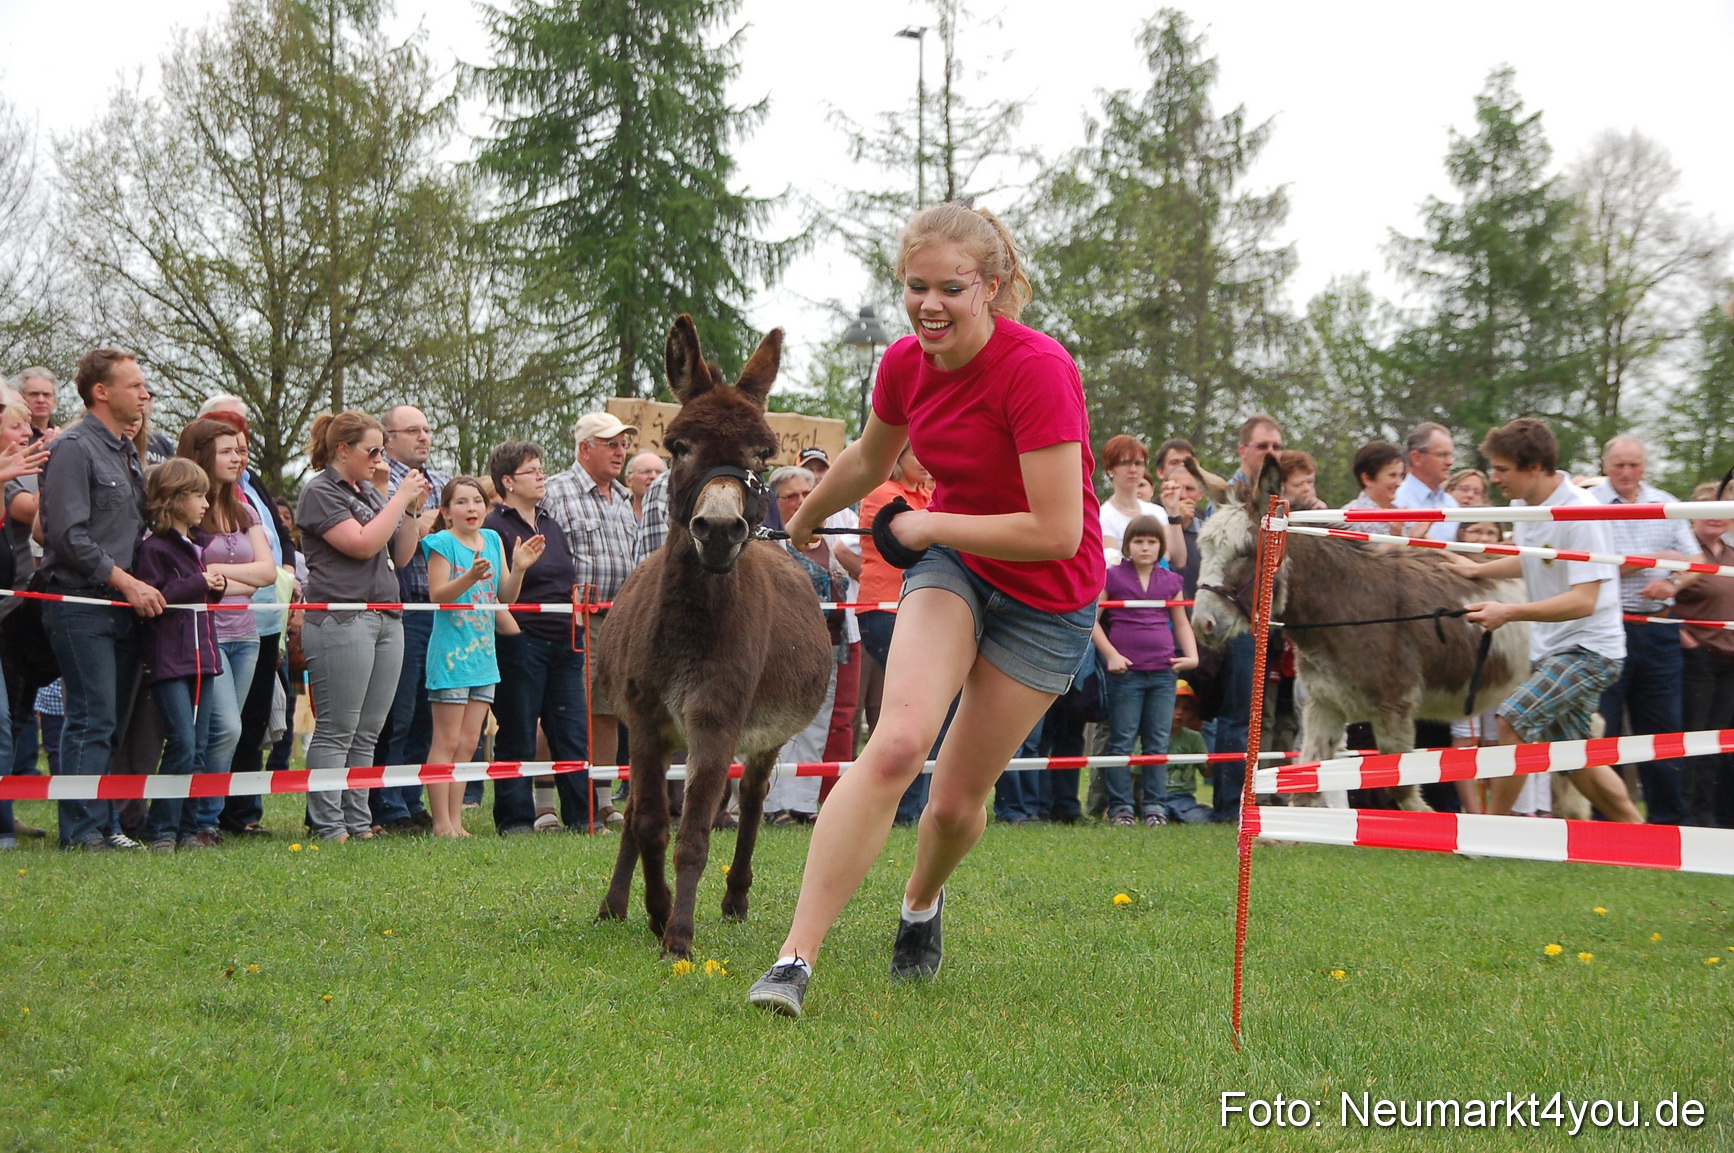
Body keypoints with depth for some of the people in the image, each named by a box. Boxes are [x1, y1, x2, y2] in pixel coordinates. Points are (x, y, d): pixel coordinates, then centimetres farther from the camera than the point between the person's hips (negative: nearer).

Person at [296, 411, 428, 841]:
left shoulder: (370, 492, 20)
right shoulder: (320, 492, -4)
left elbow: (401, 555, 19)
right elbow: (363, 544, -15)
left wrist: (411, 510, 6)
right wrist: (400, 499, -9)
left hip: (386, 619, 8)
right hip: (340, 620, -8)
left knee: (367, 733, 8)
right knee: (336, 732, -6)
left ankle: (358, 821, 11)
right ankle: (328, 826, -4)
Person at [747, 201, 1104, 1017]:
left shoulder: (1037, 369, -27)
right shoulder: (905, 365, -8)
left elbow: (1058, 531, -29)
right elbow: (866, 462, 16)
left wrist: (928, 525, -20)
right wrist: (801, 522, 31)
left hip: (1046, 601, -3)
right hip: (952, 566, 3)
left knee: (957, 800, 5)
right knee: (897, 741, -22)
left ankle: (922, 900, 43)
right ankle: (795, 959, -24)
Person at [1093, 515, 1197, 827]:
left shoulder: (1170, 581, 12)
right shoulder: (1113, 577, 1)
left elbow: (1182, 623, 21)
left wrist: (1192, 655, 5)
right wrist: (1111, 654, -9)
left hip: (1163, 671, 3)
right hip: (1126, 671, -3)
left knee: (1158, 743, 5)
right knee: (1122, 742, 0)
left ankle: (1156, 806, 10)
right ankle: (1120, 807, 4)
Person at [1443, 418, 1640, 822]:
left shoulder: (1581, 513, -23)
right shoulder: (1522, 505, 3)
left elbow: (1584, 601, -28)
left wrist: (1510, 612, -33)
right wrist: (1478, 570, 17)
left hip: (1590, 649, -9)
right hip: (1550, 649, 9)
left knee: (1513, 718, -23)